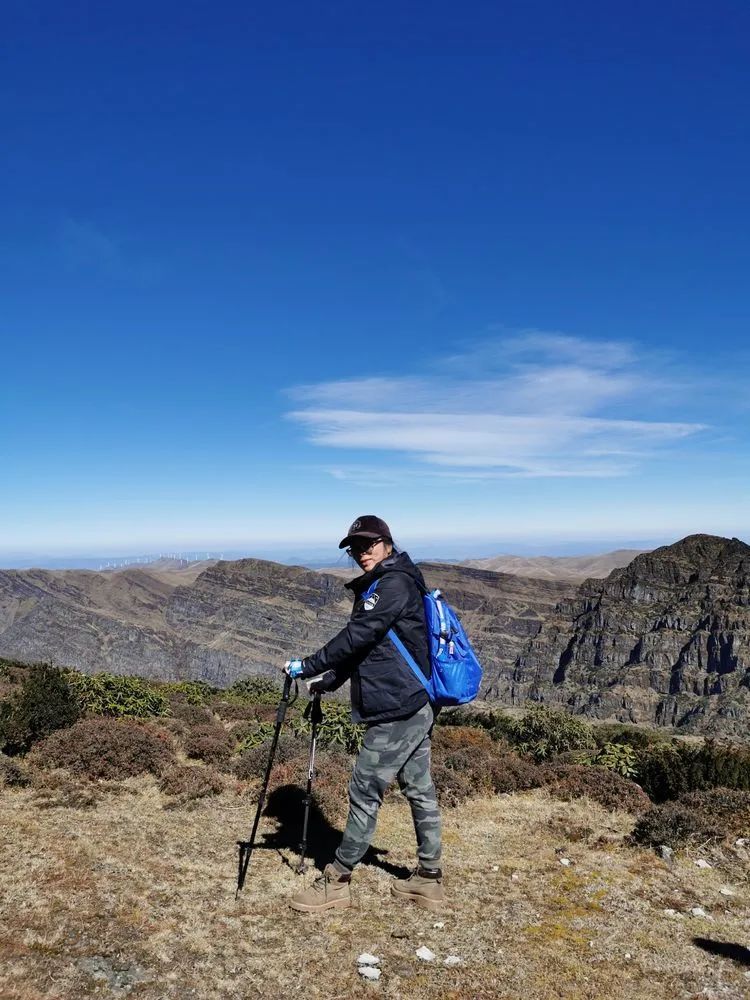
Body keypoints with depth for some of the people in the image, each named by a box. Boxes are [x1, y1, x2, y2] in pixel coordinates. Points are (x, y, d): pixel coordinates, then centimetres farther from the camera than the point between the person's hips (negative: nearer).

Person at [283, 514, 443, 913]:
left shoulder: (394, 584, -15)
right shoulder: (378, 587, 16)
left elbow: (357, 636, -23)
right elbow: (362, 646, 19)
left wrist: (307, 667, -19)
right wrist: (328, 682, 12)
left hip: (395, 714, -10)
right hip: (414, 708, 10)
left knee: (364, 793, 0)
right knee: (420, 791, 14)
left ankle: (336, 882, 13)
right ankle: (428, 879, 25)